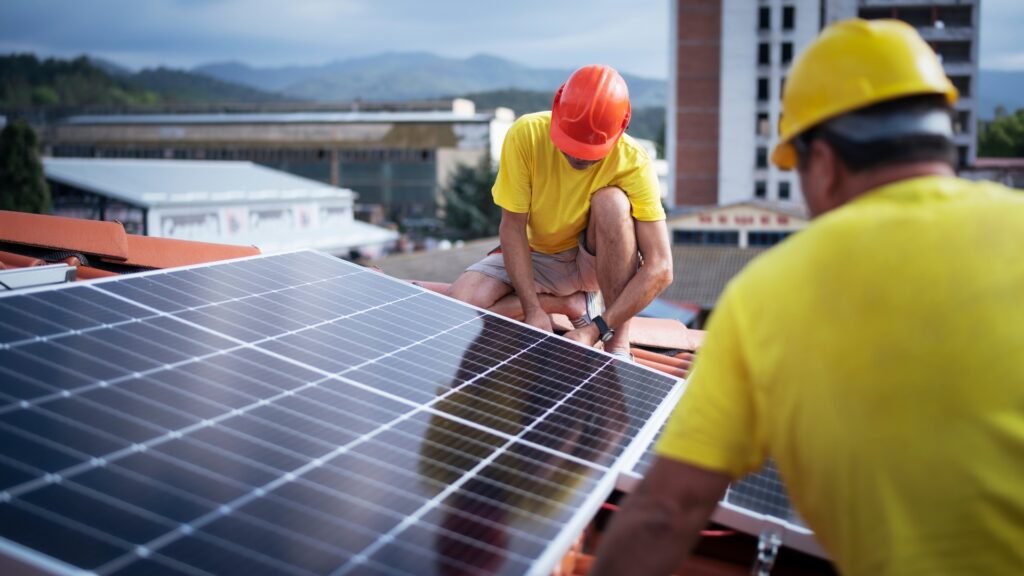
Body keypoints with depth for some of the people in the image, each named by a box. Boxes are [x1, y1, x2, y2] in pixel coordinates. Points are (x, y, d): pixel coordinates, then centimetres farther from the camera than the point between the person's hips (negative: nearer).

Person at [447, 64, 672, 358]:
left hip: (596, 261, -1)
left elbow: (660, 268, -28)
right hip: (535, 258, 2)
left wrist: (596, 330, -36)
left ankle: (618, 345, -26)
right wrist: (533, 309, -26)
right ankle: (572, 304, -6)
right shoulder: (526, 134, -23)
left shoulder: (633, 162, -26)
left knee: (612, 201, -34)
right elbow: (512, 227, -17)